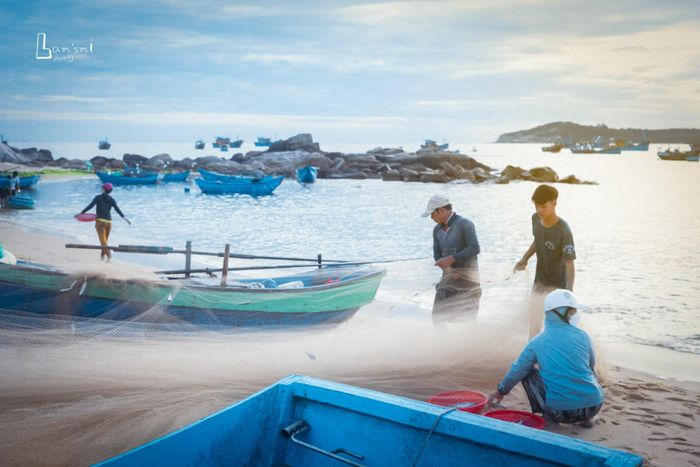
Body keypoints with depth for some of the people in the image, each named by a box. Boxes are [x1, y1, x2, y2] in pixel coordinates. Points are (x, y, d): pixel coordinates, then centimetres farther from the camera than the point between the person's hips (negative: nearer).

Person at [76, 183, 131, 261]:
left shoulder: (98, 197, -1)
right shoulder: (111, 199, 8)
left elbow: (90, 206, -6)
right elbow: (118, 210, 2)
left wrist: (81, 213, 0)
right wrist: (125, 218, 3)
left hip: (100, 221, -4)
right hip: (109, 221, 4)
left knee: (103, 240, -8)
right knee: (106, 239, 17)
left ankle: (108, 254, -27)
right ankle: (102, 255, 24)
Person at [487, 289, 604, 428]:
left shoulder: (537, 343, 0)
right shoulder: (582, 336, 2)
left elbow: (517, 371, 10)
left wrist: (500, 392, 27)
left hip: (561, 411, -2)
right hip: (594, 406, 2)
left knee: (528, 374, 18)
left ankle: (549, 417, 11)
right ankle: (586, 417, 21)